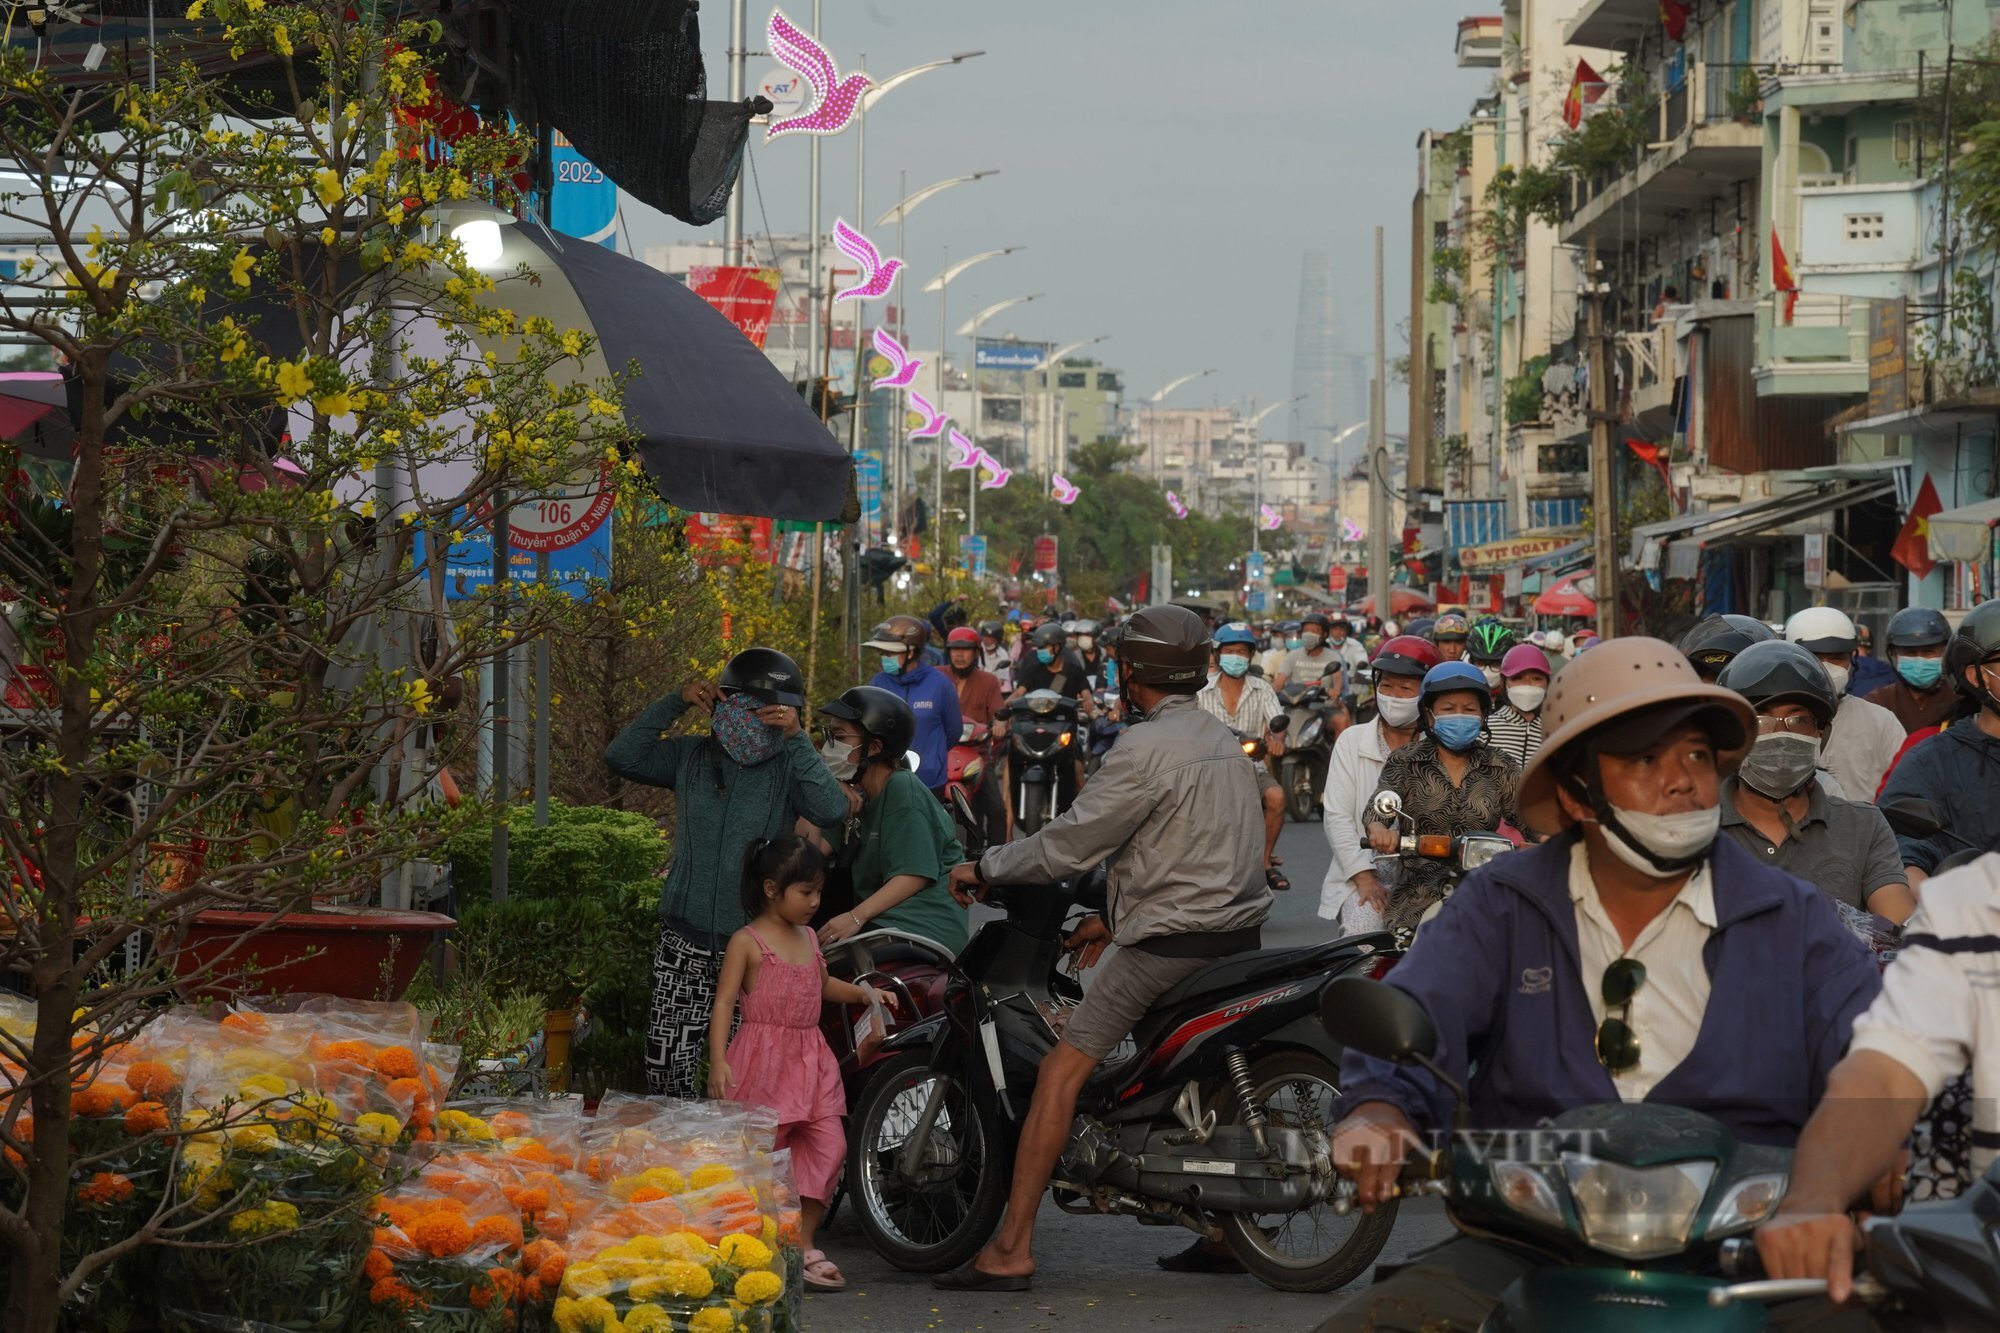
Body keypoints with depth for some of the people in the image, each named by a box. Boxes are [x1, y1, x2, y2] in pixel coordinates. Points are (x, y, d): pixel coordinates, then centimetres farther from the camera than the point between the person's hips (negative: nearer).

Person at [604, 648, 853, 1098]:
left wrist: (796, 737, -19)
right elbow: (622, 757, -1)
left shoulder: (789, 765, 1)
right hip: (684, 942, 2)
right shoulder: (691, 756, 8)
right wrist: (676, 703, -6)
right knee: (665, 1064, 1)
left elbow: (831, 811, -16)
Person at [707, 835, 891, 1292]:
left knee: (829, 1147, 0)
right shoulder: (747, 942, -7)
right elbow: (724, 1002, -11)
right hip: (763, 1059, -7)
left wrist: (862, 992, 17)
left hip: (809, 1059, 7)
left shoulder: (808, 938, 14)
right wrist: (718, 1061, -20)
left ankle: (802, 1244, 8)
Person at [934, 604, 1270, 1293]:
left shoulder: (1146, 749, -13)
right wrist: (1113, 917, 24)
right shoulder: (1220, 739, 15)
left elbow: (1070, 842, -13)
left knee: (1060, 1073, -6)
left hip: (1172, 944, -9)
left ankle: (1012, 1250, -10)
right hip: (1240, 927, 9)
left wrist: (982, 869, 1)